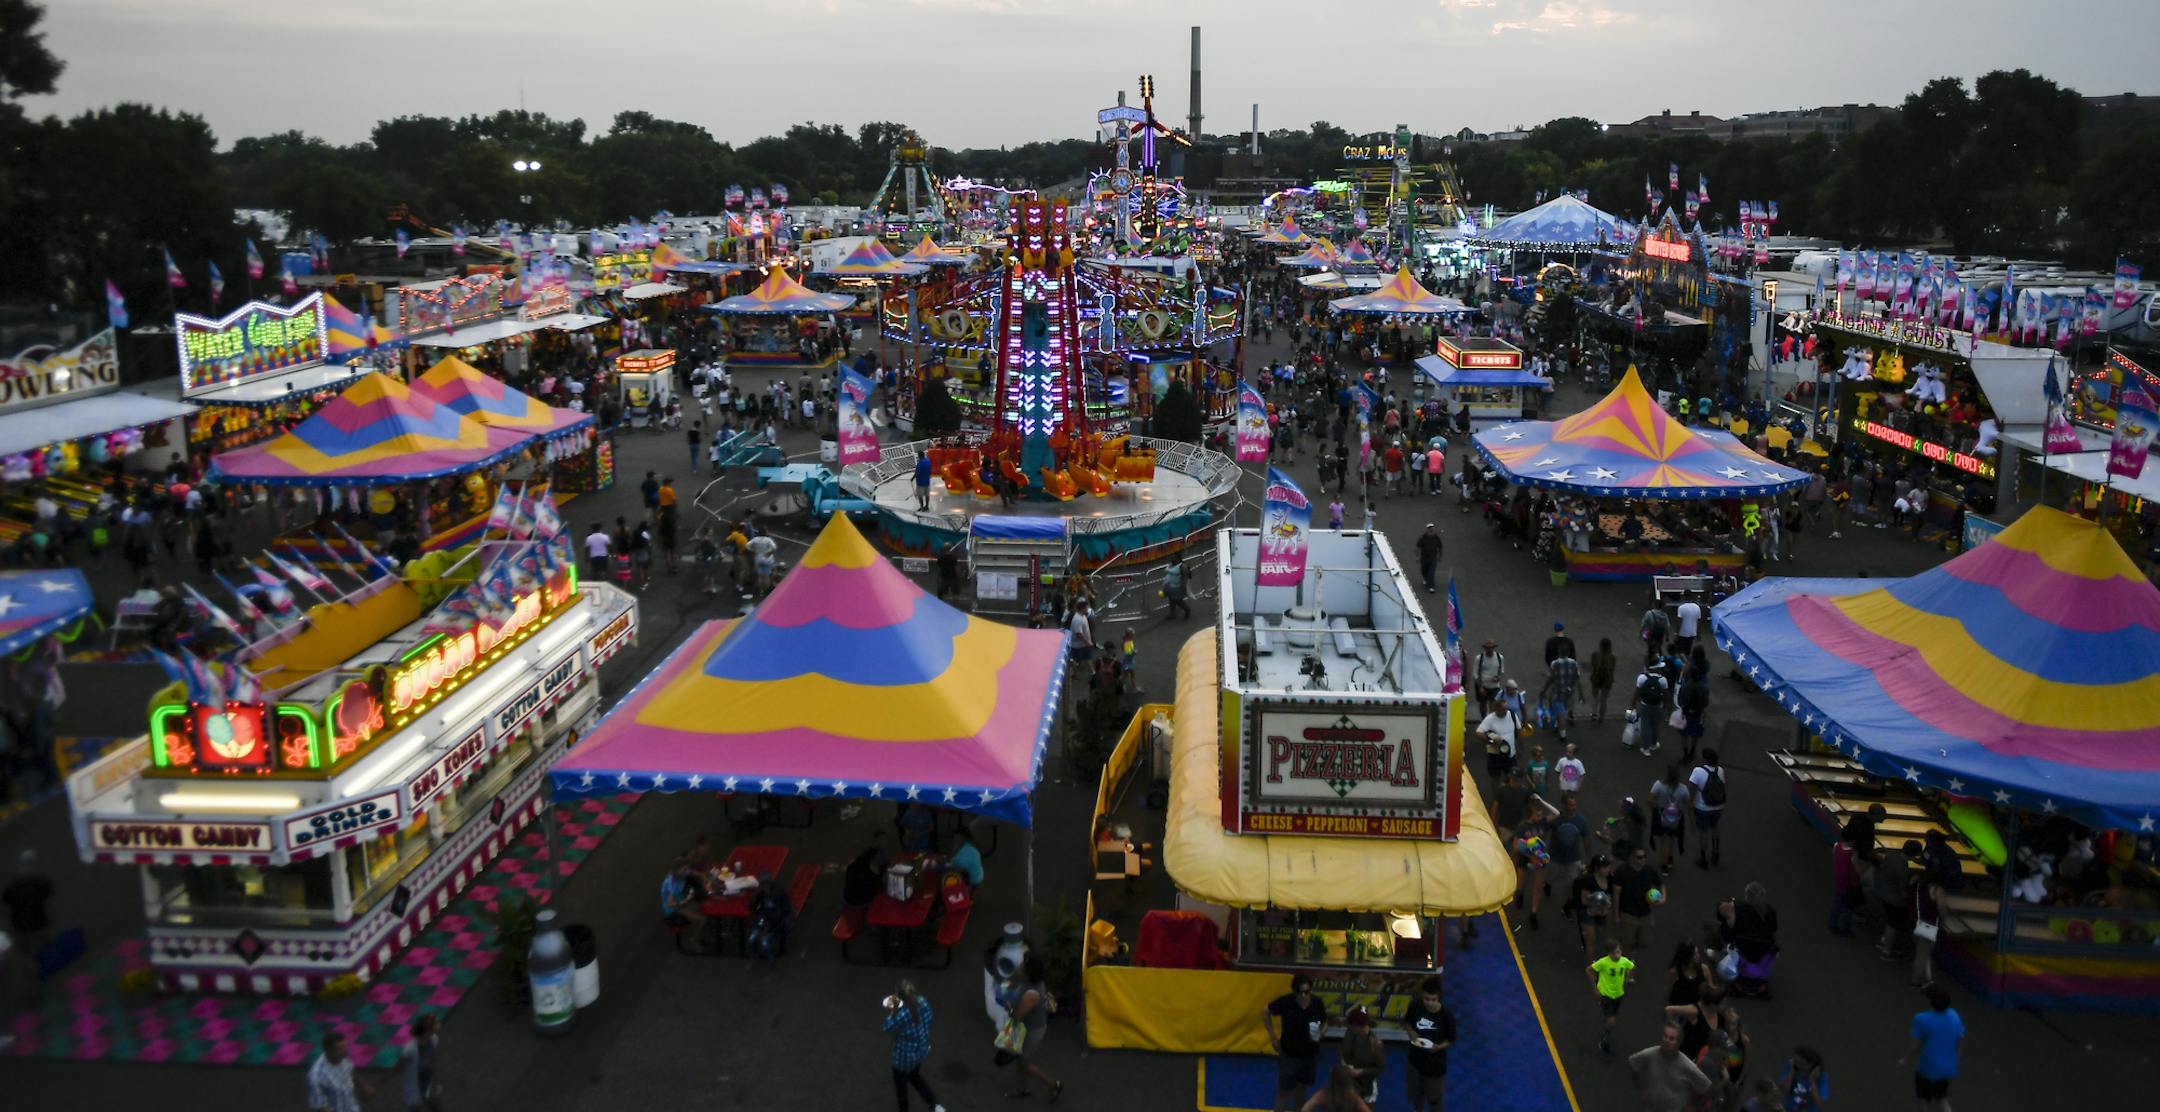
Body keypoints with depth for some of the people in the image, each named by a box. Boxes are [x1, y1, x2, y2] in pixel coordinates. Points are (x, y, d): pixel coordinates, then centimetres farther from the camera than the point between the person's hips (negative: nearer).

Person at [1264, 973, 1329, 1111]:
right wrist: (1273, 1037, -7)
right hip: (1289, 1054, -3)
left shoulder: (1317, 1003, -17)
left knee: (1302, 1089, 21)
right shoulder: (1285, 1002, -24)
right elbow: (1265, 1013, -7)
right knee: (1284, 1091, 5)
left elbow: (1325, 1021, 3)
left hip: (1311, 1054, 3)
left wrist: (1320, 1033, -18)